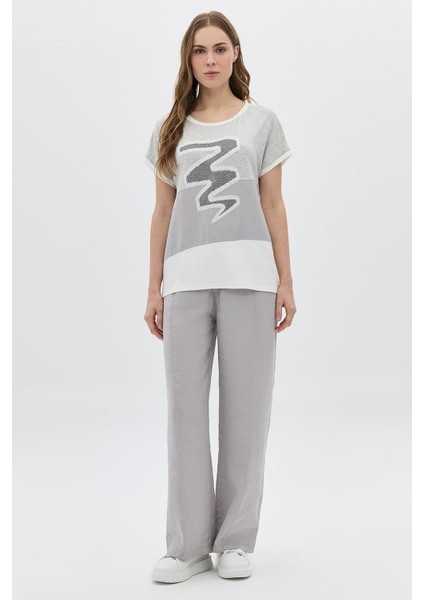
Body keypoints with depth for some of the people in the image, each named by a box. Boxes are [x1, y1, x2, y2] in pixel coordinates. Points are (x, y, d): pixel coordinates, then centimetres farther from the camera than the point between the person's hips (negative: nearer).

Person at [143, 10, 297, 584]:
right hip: (186, 278, 2)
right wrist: (155, 288, 8)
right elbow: (163, 212, 14)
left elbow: (273, 206, 9)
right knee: (185, 409, -1)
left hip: (249, 275, -1)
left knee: (245, 408, 0)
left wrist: (285, 282, 3)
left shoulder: (261, 121, 11)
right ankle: (189, 545, 6)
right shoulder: (170, 129, 15)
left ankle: (236, 541, 9)